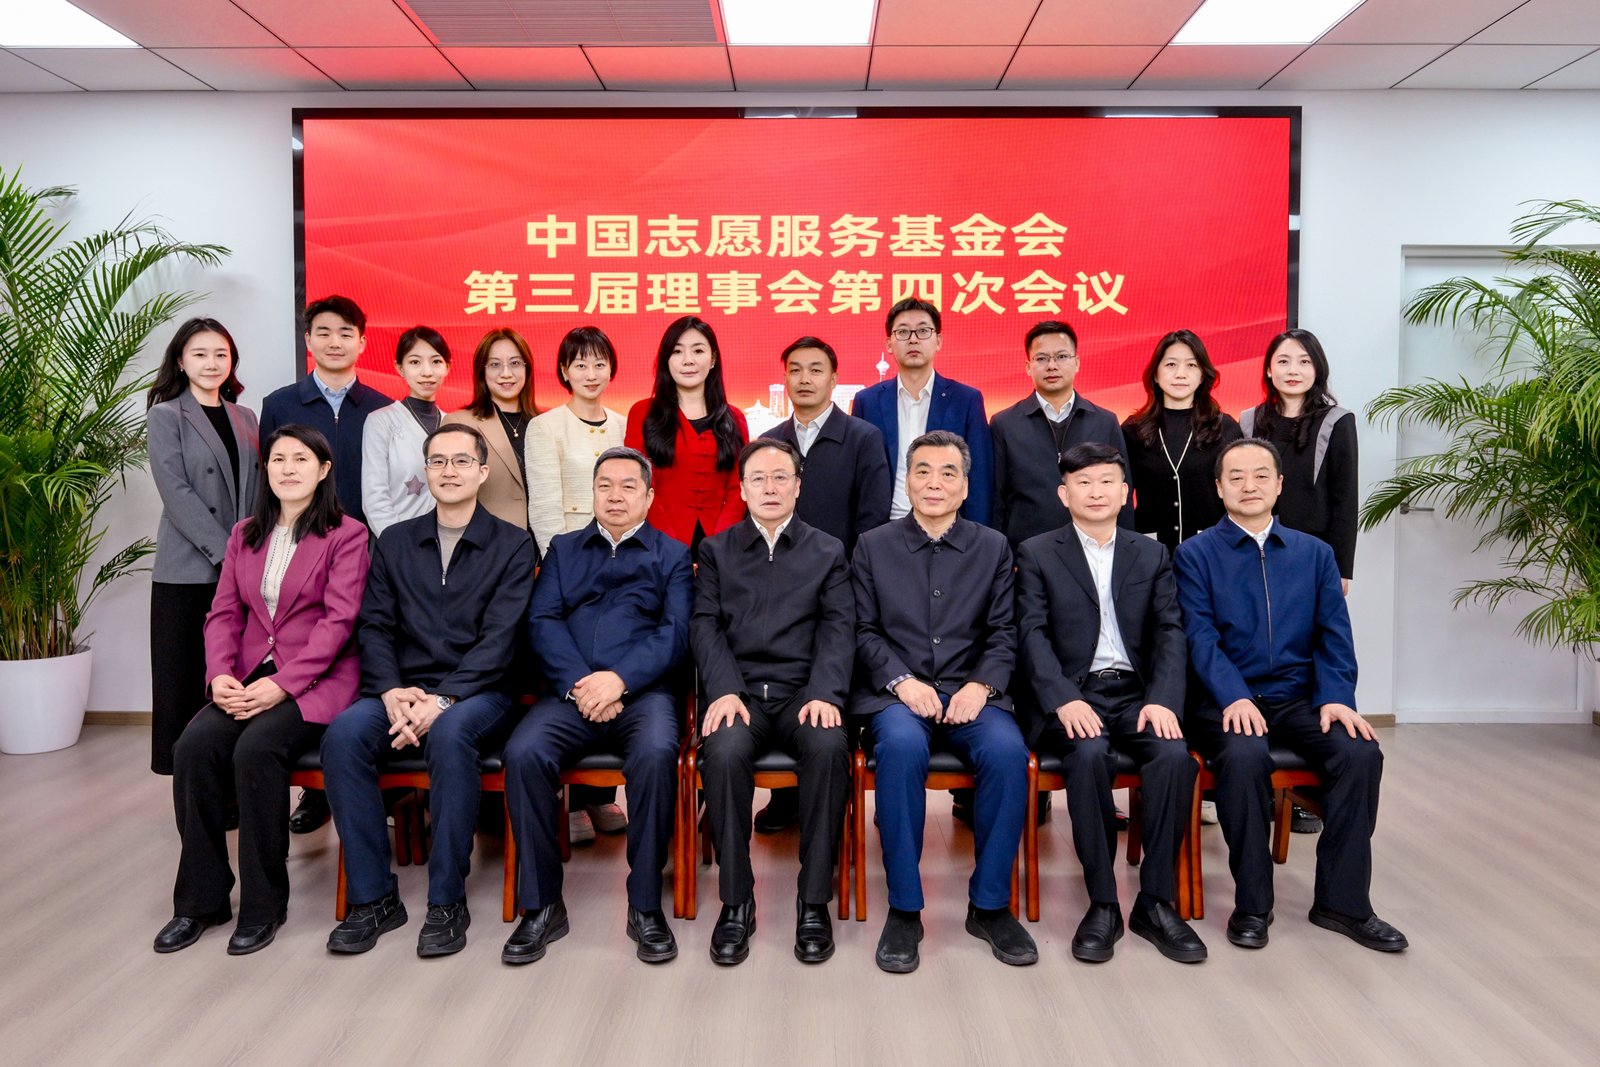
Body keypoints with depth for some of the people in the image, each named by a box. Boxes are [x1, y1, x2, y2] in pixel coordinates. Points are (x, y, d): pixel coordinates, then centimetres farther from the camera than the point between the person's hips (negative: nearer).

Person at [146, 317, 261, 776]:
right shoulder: (166, 416, 2)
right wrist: (223, 553, -15)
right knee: (185, 683, 0)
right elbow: (176, 493, -8)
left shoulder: (245, 418, 16)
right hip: (187, 571, -3)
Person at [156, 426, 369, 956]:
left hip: (315, 680, -5)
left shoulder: (347, 535, -2)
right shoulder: (244, 535, 18)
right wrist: (221, 675, -7)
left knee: (256, 749, -29)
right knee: (193, 746, -20)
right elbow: (224, 613, 12)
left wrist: (282, 684, -18)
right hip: (248, 679, 5)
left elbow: (338, 620, -10)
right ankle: (200, 899, -5)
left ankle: (264, 904, -13)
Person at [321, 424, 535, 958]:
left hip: (477, 693, -3)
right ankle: (373, 897, -14)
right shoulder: (395, 542, 16)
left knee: (449, 733, -36)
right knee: (343, 734, -26)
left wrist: (442, 700, -20)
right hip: (401, 689, 4)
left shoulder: (512, 545, 4)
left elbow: (499, 637, -7)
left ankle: (447, 901, -21)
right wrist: (391, 691, -12)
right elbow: (375, 627, 8)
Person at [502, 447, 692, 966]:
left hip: (643, 691, -2)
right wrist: (578, 683, -10)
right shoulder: (563, 550, 23)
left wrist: (619, 679, -14)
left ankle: (645, 905, -18)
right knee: (523, 753, -28)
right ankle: (541, 904, -13)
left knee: (656, 753, -34)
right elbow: (542, 621, 8)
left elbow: (674, 632, 2)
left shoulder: (672, 556, 17)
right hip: (570, 691, 2)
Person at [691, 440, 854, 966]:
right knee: (723, 752, -32)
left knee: (829, 748, -33)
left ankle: (814, 901, -17)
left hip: (804, 692, 0)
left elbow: (838, 628, 4)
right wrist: (724, 690, -13)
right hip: (739, 692, 0)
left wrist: (825, 694, -13)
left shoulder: (828, 551, 16)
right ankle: (736, 902, -16)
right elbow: (705, 626, 5)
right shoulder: (716, 551, 17)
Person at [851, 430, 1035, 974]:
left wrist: (981, 685, -10)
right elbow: (864, 632, 5)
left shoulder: (993, 547, 14)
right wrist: (902, 681, -12)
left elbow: (1003, 633, 8)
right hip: (895, 691, -1)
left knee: (1007, 750, -30)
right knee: (902, 745, -35)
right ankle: (903, 910, -21)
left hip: (970, 692, 1)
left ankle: (990, 905, -11)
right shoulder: (873, 546, 11)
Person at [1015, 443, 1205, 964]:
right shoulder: (1037, 554, 8)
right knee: (1090, 753, -33)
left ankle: (1156, 902, -14)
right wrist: (1065, 699, -20)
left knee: (1174, 754, -28)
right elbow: (1033, 635, -3)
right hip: (1071, 694, -2)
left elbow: (1170, 634, 6)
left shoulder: (1151, 555, 16)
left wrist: (1162, 700, -13)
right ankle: (1102, 905, -21)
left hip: (1135, 693, 2)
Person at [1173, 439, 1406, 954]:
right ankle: (1252, 904, -14)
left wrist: (1336, 698, -11)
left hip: (1299, 699, 3)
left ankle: (1342, 900, -7)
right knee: (1245, 757, -34)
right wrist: (1234, 699, -22)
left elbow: (1334, 636, 7)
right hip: (1227, 703, -3)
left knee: (1361, 753, -24)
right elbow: (1201, 638, -7)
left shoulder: (1314, 553, 14)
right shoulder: (1195, 554, 4)